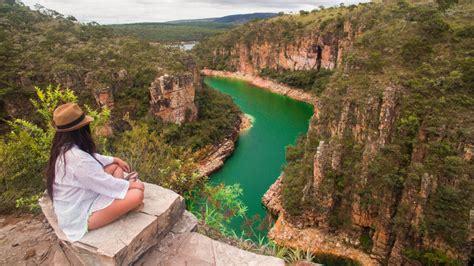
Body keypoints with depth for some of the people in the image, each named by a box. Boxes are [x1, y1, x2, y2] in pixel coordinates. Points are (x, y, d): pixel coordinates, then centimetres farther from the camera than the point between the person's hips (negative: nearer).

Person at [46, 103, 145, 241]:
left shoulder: (63, 147, -3)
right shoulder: (77, 158, -33)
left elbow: (92, 158, 15)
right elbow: (106, 183, -24)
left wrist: (115, 159, 13)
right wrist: (130, 184, -9)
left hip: (80, 198, 10)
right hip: (81, 215, -10)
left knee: (115, 166, 11)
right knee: (137, 193, -20)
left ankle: (118, 202, 8)